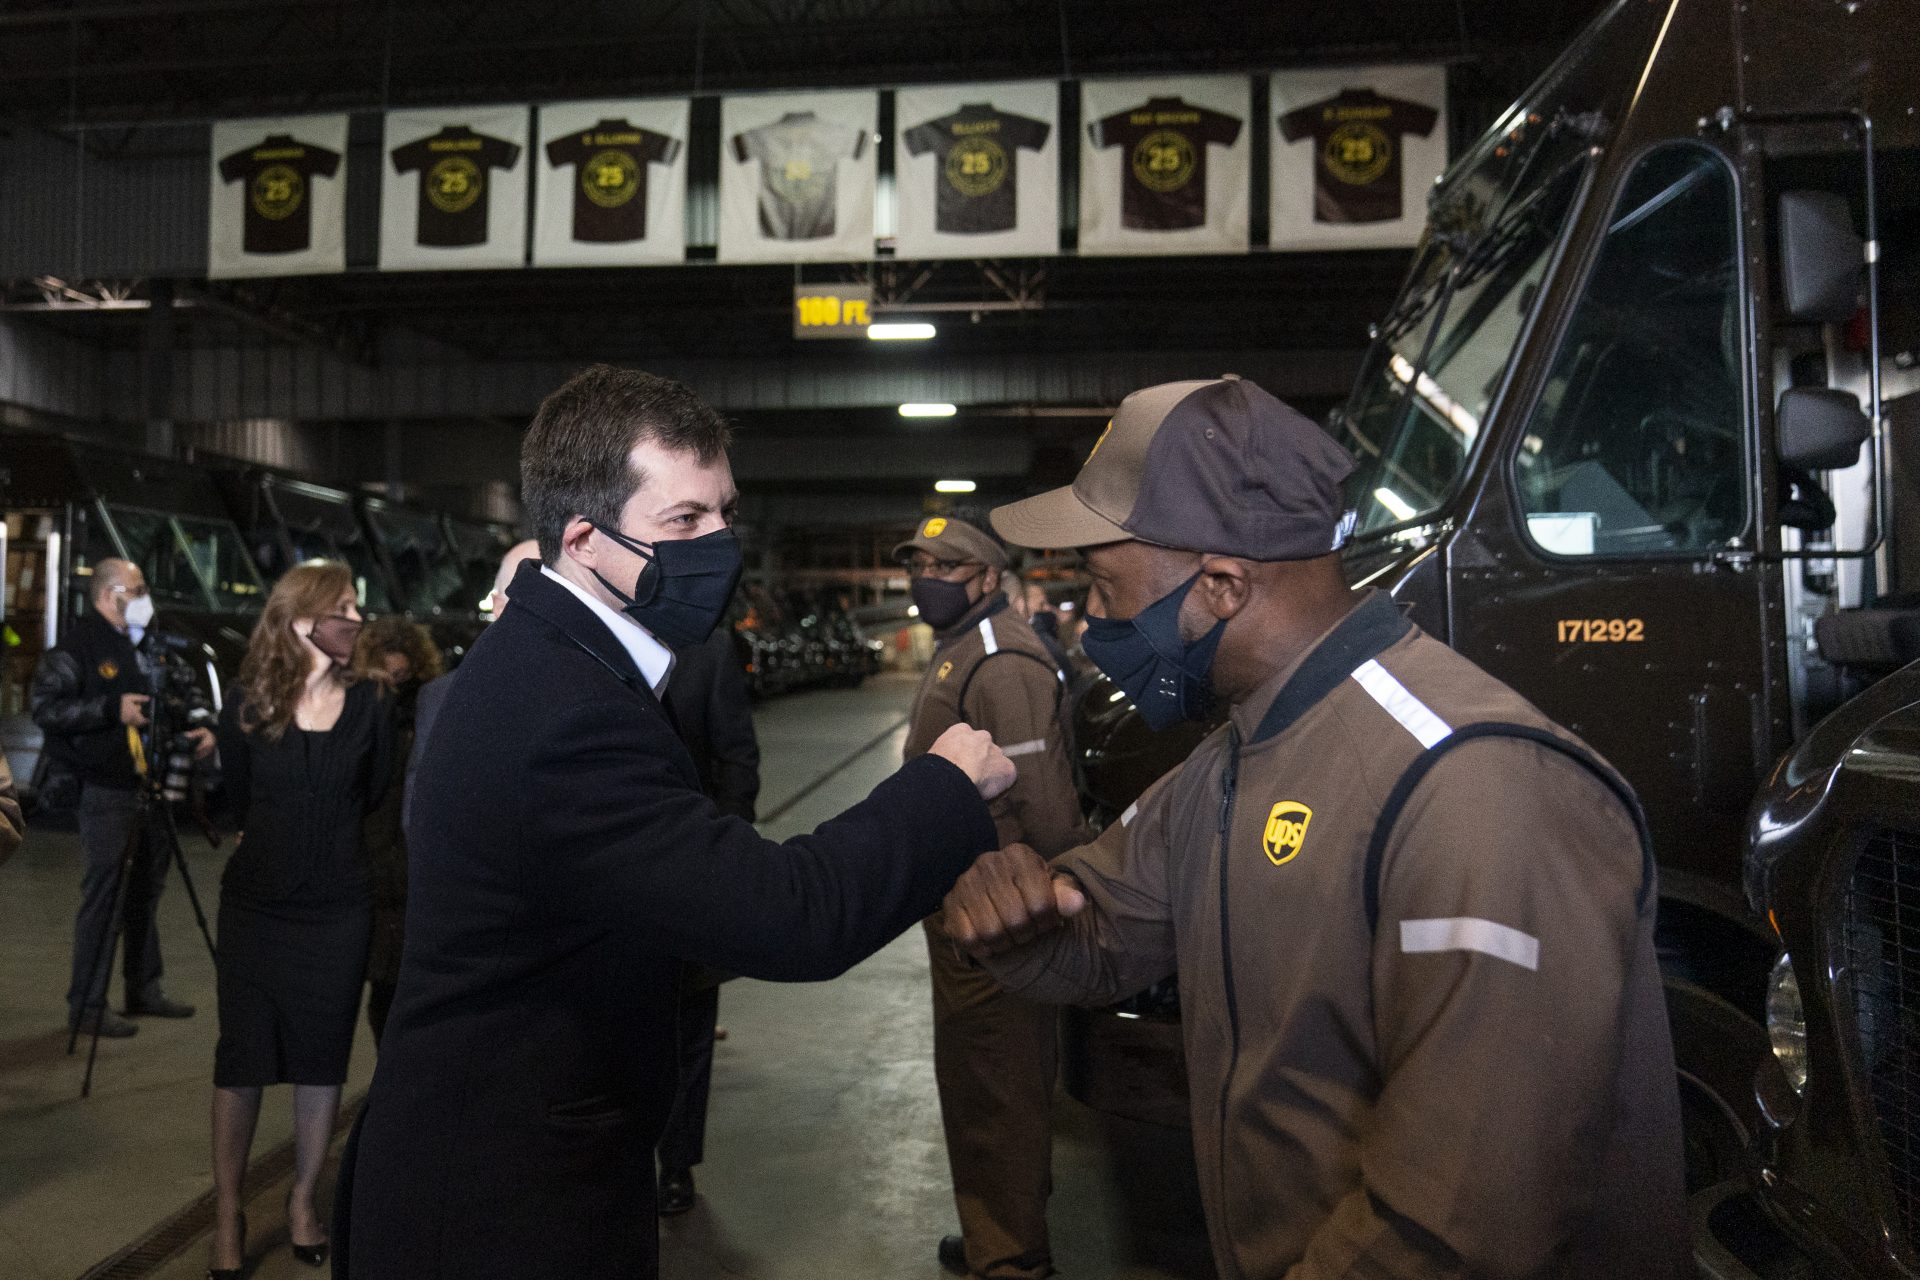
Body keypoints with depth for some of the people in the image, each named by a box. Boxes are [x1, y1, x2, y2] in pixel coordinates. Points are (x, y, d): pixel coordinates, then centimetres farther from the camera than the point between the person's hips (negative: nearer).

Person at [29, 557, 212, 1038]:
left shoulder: (145, 647, 16)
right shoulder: (77, 647, -8)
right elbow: (45, 707, -15)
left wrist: (198, 729, 8)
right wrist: (113, 709, -21)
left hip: (152, 783, 8)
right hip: (107, 789, -8)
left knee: (146, 890, 14)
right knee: (102, 894, -4)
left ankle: (144, 988, 25)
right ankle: (86, 1003, 5)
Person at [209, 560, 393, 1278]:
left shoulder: (369, 705, -1)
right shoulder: (249, 703, -2)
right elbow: (236, 803, 9)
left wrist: (332, 855, 6)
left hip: (337, 912, 1)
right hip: (254, 906, 0)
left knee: (322, 1059, 9)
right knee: (242, 1059, 6)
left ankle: (303, 1200, 24)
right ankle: (227, 1212, 20)